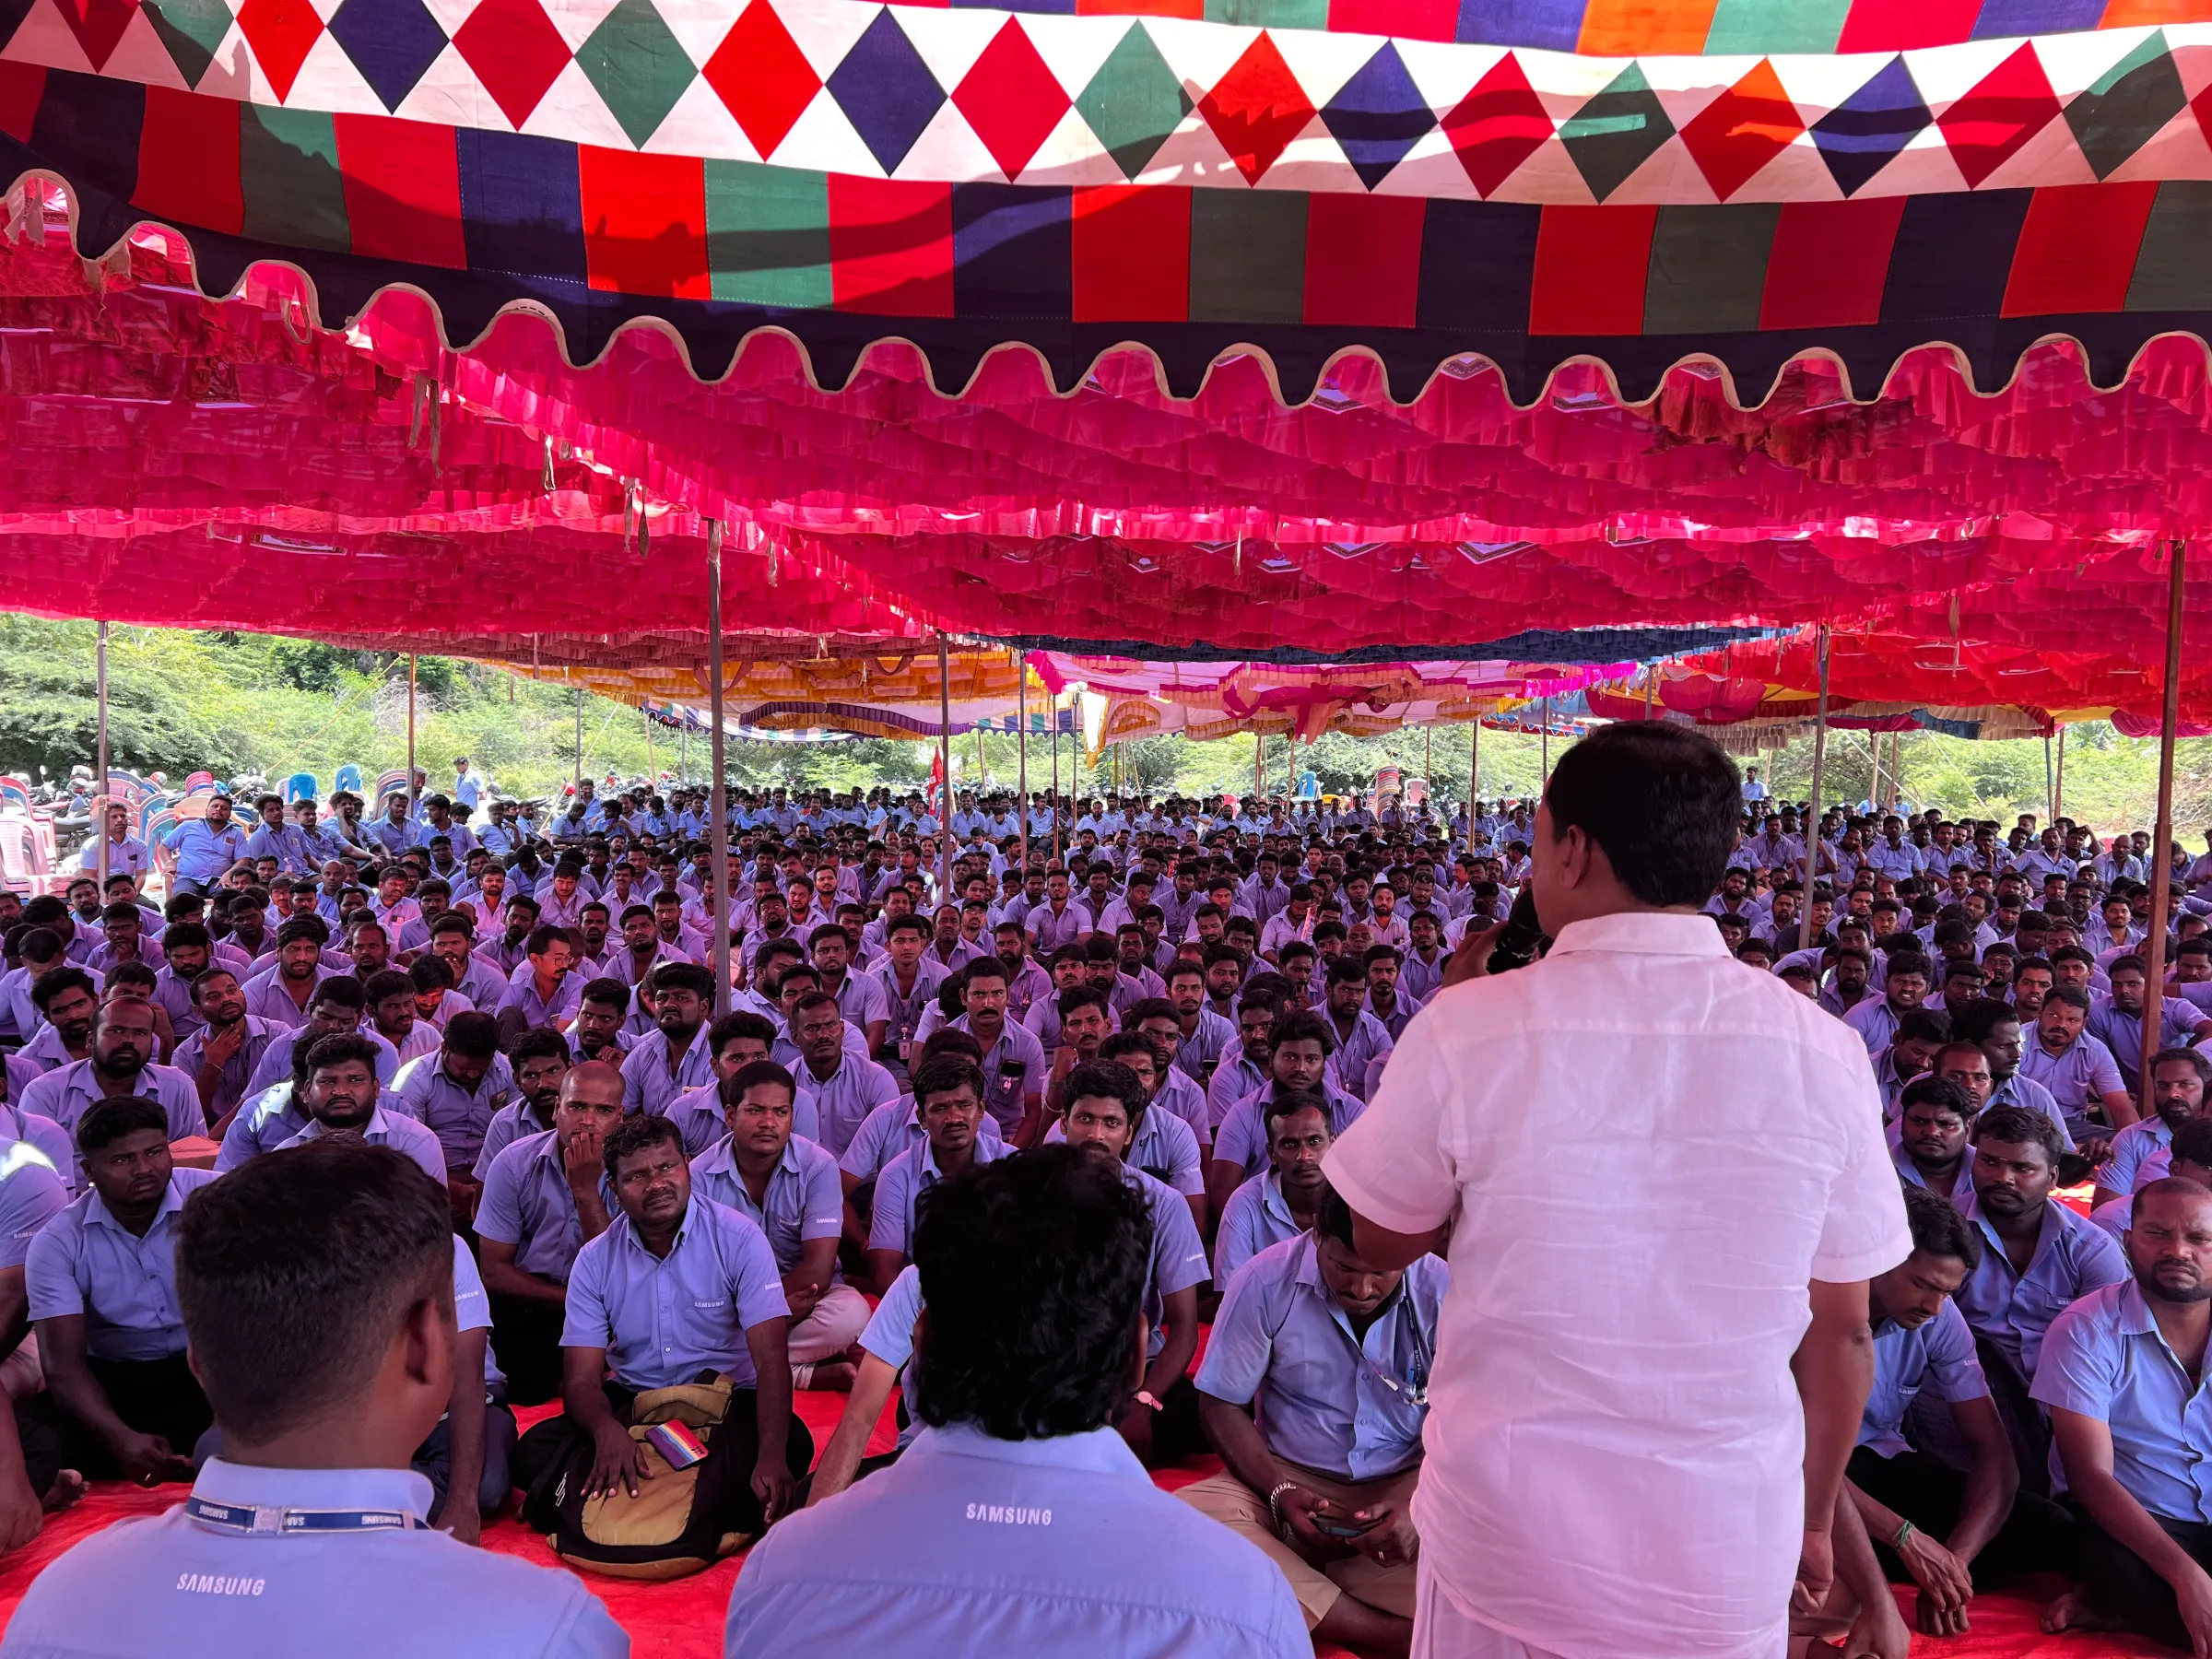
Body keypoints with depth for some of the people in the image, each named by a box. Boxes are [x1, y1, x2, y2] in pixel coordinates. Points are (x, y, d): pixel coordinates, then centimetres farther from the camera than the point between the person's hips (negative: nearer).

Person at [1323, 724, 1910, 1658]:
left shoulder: (1468, 1028, -18)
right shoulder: (1823, 1051, -11)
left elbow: (1381, 1245, -2)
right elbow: (1840, 1334, 0)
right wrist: (1814, 1519, 16)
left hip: (1507, 1543, -1)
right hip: (1730, 1558, 2)